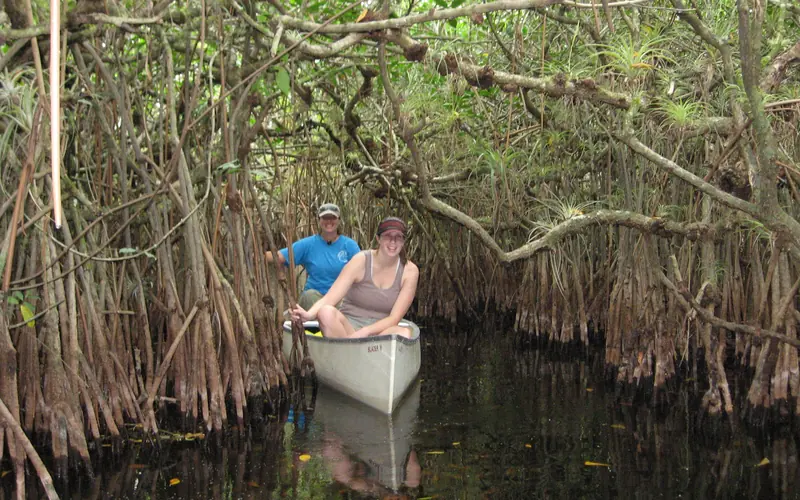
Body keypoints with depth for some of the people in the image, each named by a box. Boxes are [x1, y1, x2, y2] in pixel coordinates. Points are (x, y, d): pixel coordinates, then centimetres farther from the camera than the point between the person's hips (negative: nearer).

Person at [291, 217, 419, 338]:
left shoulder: (409, 271, -1)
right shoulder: (361, 261, -5)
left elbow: (394, 318, -6)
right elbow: (329, 298, -16)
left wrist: (364, 332, -23)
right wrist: (309, 314, -38)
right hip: (348, 327, -1)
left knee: (404, 333, -34)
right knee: (327, 312, -33)